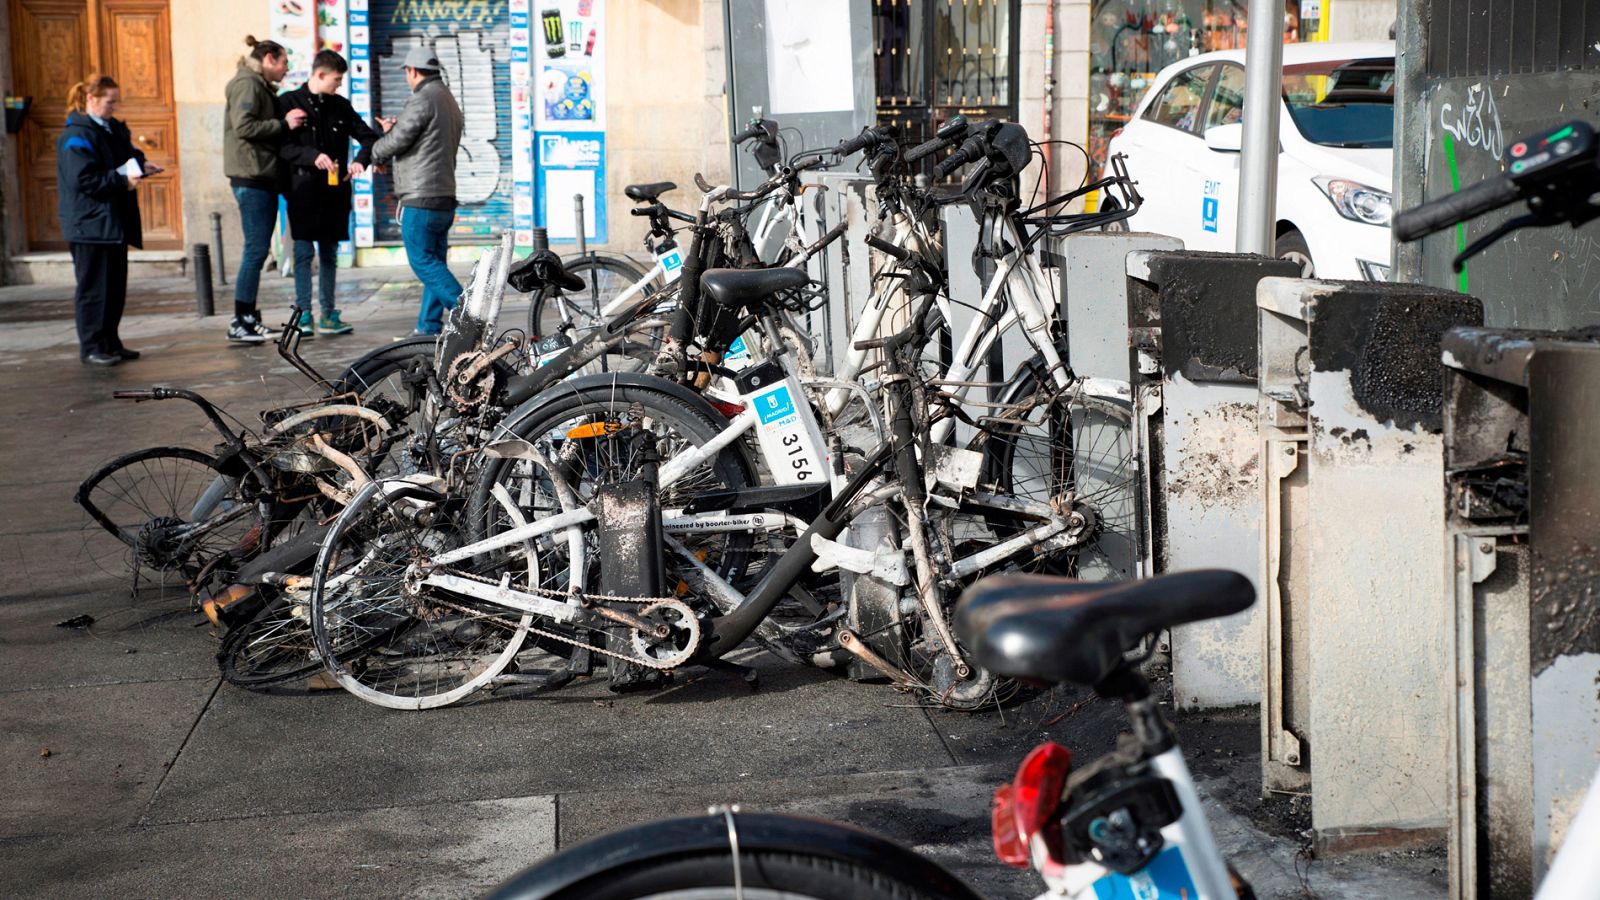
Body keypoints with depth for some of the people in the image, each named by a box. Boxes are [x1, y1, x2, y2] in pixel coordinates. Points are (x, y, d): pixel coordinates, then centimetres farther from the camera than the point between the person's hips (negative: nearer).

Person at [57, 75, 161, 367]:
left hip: (114, 222, 9)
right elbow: (82, 179, -20)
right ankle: (91, 346, 1)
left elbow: (127, 155, 28)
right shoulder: (77, 135, -13)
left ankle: (110, 343, 19)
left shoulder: (114, 129, 13)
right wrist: (121, 181, -22)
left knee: (115, 286, 11)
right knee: (94, 286, -5)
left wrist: (141, 165, 6)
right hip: (90, 223, -9)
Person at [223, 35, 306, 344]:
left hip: (264, 177, 10)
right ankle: (240, 323, -8)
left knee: (258, 249, 10)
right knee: (256, 249, -10)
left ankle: (249, 317, 14)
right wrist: (284, 124, -15)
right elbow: (244, 126, -20)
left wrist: (287, 122, 9)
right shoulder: (247, 84, -8)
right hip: (251, 178, -10)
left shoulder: (261, 86, 23)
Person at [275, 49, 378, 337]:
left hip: (334, 192, 4)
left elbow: (368, 136, 14)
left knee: (329, 253, 8)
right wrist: (312, 156, -23)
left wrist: (361, 160, -6)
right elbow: (282, 146, -8)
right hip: (303, 191, -4)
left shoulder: (340, 106, 12)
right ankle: (303, 314, 1)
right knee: (304, 252, -3)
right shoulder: (289, 103, -1)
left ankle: (328, 314, 13)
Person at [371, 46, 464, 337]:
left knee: (424, 262, -8)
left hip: (421, 198, -9)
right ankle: (429, 327, 12)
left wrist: (373, 153, 8)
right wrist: (395, 129, 28)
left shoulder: (422, 100, -12)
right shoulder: (449, 102, 19)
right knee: (434, 262, 10)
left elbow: (396, 142, -13)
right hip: (445, 197, 10)